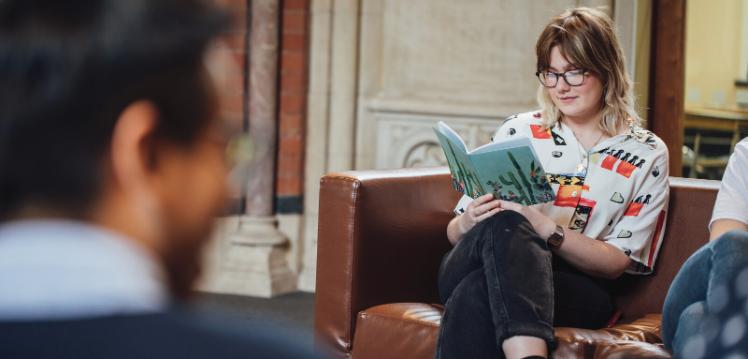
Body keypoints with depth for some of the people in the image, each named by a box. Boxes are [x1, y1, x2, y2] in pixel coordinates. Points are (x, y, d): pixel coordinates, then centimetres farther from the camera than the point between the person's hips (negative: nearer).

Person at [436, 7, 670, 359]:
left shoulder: (646, 154, 8)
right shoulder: (517, 131, 13)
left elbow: (618, 262, 0)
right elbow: (455, 232, 14)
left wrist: (544, 228, -18)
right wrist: (468, 224, -12)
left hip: (575, 289, -2)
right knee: (506, 224, -38)